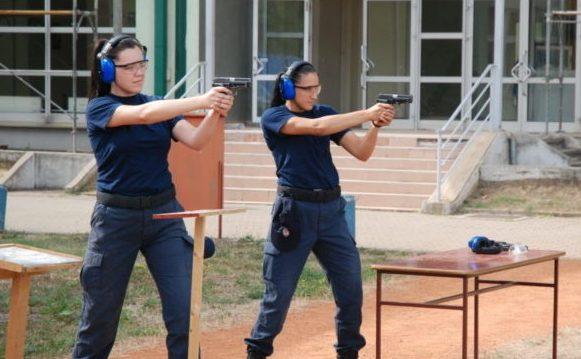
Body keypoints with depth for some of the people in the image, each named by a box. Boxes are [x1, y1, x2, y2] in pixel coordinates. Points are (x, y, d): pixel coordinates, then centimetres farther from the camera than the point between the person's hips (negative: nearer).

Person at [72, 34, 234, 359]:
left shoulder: (160, 105, 9)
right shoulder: (99, 109, -5)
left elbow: (195, 140, -7)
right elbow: (142, 114, -25)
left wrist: (216, 113, -27)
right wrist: (201, 100, -34)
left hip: (164, 215, 3)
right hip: (117, 218, -3)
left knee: (184, 313, -7)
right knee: (101, 317, 5)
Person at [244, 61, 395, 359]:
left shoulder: (326, 112, 12)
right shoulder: (272, 118, -3)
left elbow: (361, 152, 6)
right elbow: (316, 127, -20)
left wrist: (375, 126, -12)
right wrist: (366, 113, -20)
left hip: (331, 210, 5)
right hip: (294, 210, -4)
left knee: (351, 288, 2)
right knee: (279, 292, -1)